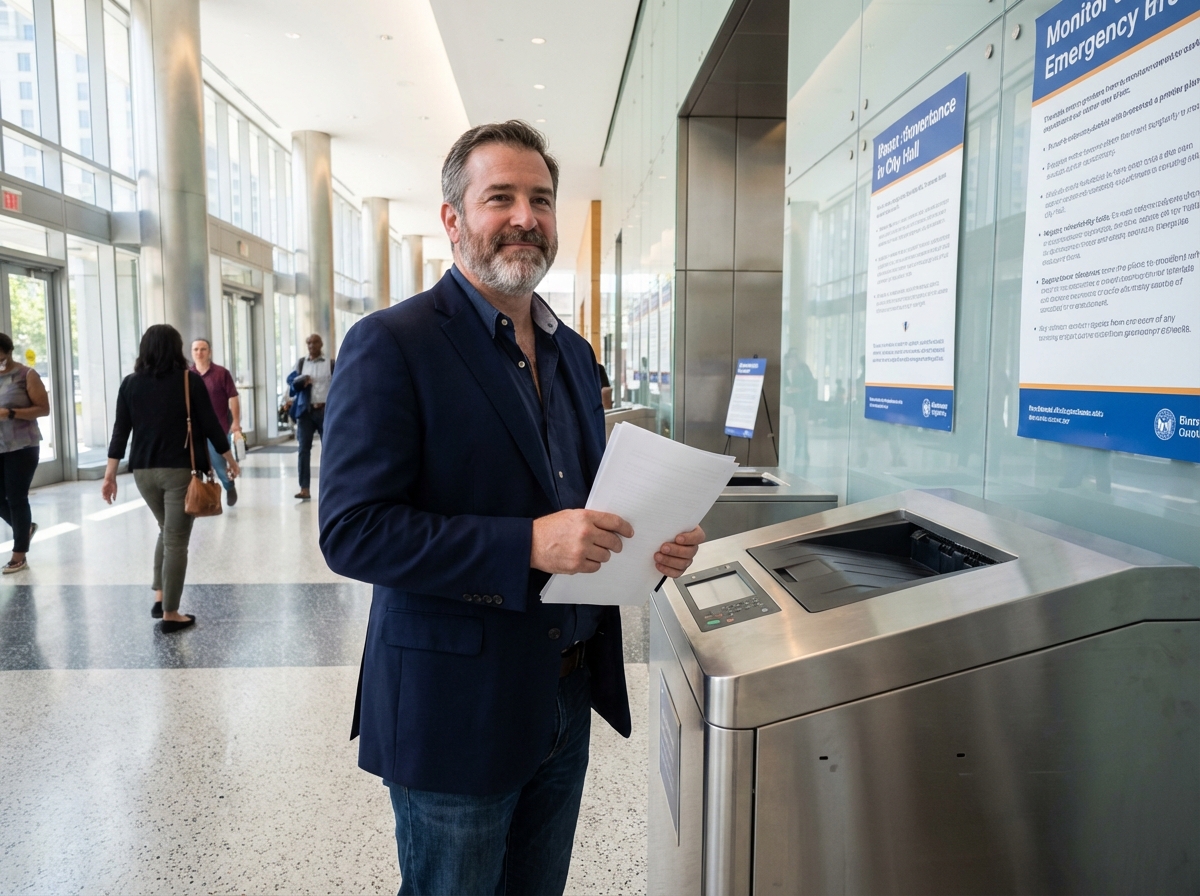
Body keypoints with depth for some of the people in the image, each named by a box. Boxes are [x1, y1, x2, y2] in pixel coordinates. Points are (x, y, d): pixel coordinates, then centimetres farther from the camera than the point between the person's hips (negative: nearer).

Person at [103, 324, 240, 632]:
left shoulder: (130, 383, 4)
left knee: (167, 531, 23)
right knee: (176, 540, 0)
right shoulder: (190, 380, -6)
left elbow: (120, 431, 2)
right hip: (180, 470, -4)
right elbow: (210, 424, -5)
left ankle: (159, 598, 20)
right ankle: (170, 614, 4)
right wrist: (229, 459, 6)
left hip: (144, 471, 4)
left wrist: (110, 474, 4)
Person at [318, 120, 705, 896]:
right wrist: (527, 545, -28)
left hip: (565, 701, 7)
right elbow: (353, 532, -20)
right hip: (456, 708, -7)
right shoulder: (392, 344, -14)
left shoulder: (573, 352, 9)